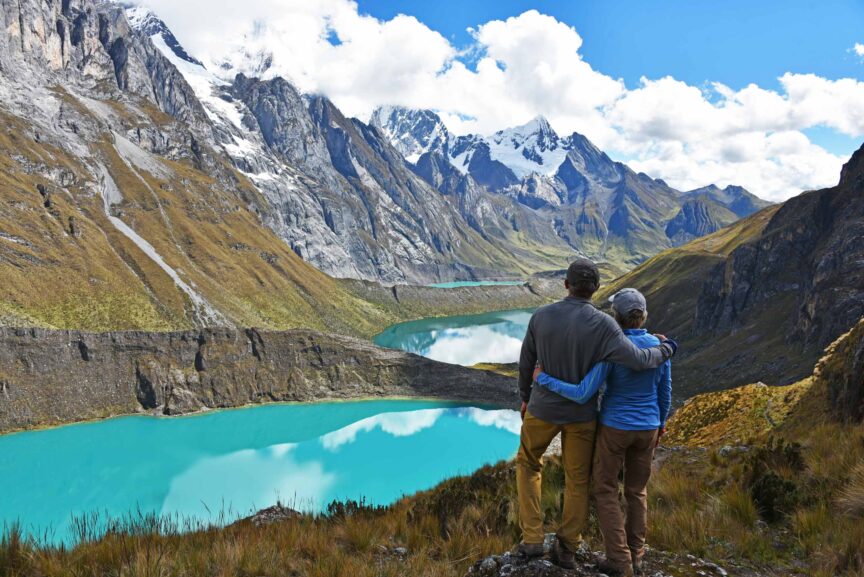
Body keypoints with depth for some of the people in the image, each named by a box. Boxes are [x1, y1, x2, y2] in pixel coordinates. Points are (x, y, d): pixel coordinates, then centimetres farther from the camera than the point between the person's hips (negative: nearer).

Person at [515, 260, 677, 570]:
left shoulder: (540, 316, -12)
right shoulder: (602, 324, -19)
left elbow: (526, 363, -1)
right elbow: (638, 361, -24)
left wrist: (525, 398, 16)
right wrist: (666, 349, -2)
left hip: (543, 408, 1)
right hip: (581, 413, 0)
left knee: (528, 465, 24)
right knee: (578, 480, 18)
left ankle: (532, 539, 18)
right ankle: (566, 549, 25)